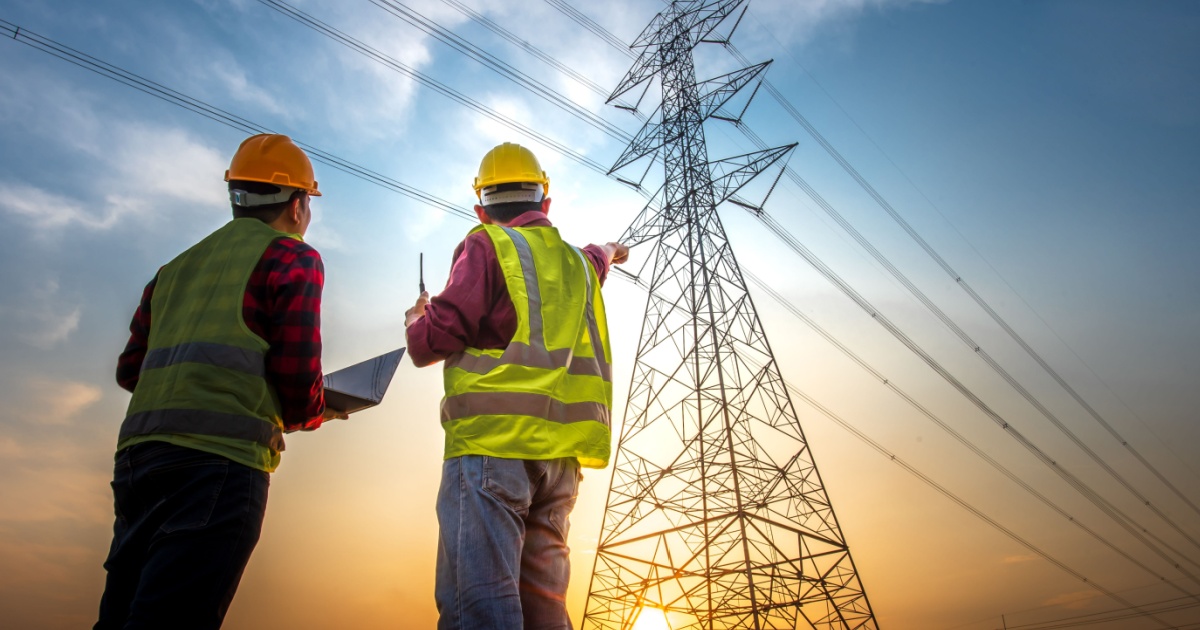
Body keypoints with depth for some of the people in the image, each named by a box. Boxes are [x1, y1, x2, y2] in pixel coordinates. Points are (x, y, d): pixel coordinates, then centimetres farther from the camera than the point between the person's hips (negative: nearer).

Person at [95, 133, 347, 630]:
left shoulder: (177, 266, 24)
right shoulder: (291, 257, 2)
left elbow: (130, 369, 22)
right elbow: (297, 376, -7)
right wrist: (312, 413, 14)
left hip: (137, 454, 8)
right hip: (220, 457, -8)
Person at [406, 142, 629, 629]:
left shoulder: (487, 245, 2)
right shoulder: (578, 262, 23)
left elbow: (436, 340, -7)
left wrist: (415, 322, 16)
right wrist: (606, 253, 72)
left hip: (493, 442, -7)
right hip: (562, 452, 7)